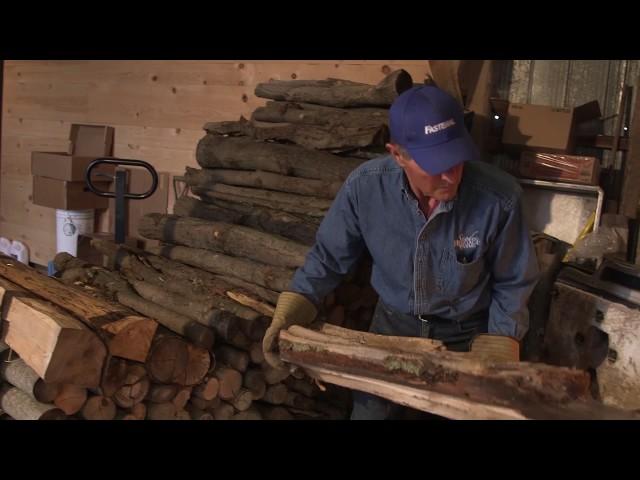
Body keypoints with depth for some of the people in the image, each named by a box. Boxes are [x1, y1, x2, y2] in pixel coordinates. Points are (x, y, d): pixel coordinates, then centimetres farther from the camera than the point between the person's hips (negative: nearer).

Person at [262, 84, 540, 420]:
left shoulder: (500, 198, -29)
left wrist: (498, 348, -14)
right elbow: (329, 256, -8)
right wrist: (292, 310, -18)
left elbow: (513, 282, -11)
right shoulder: (364, 187, -26)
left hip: (467, 331, -1)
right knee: (368, 410, 15)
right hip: (394, 320, 2)